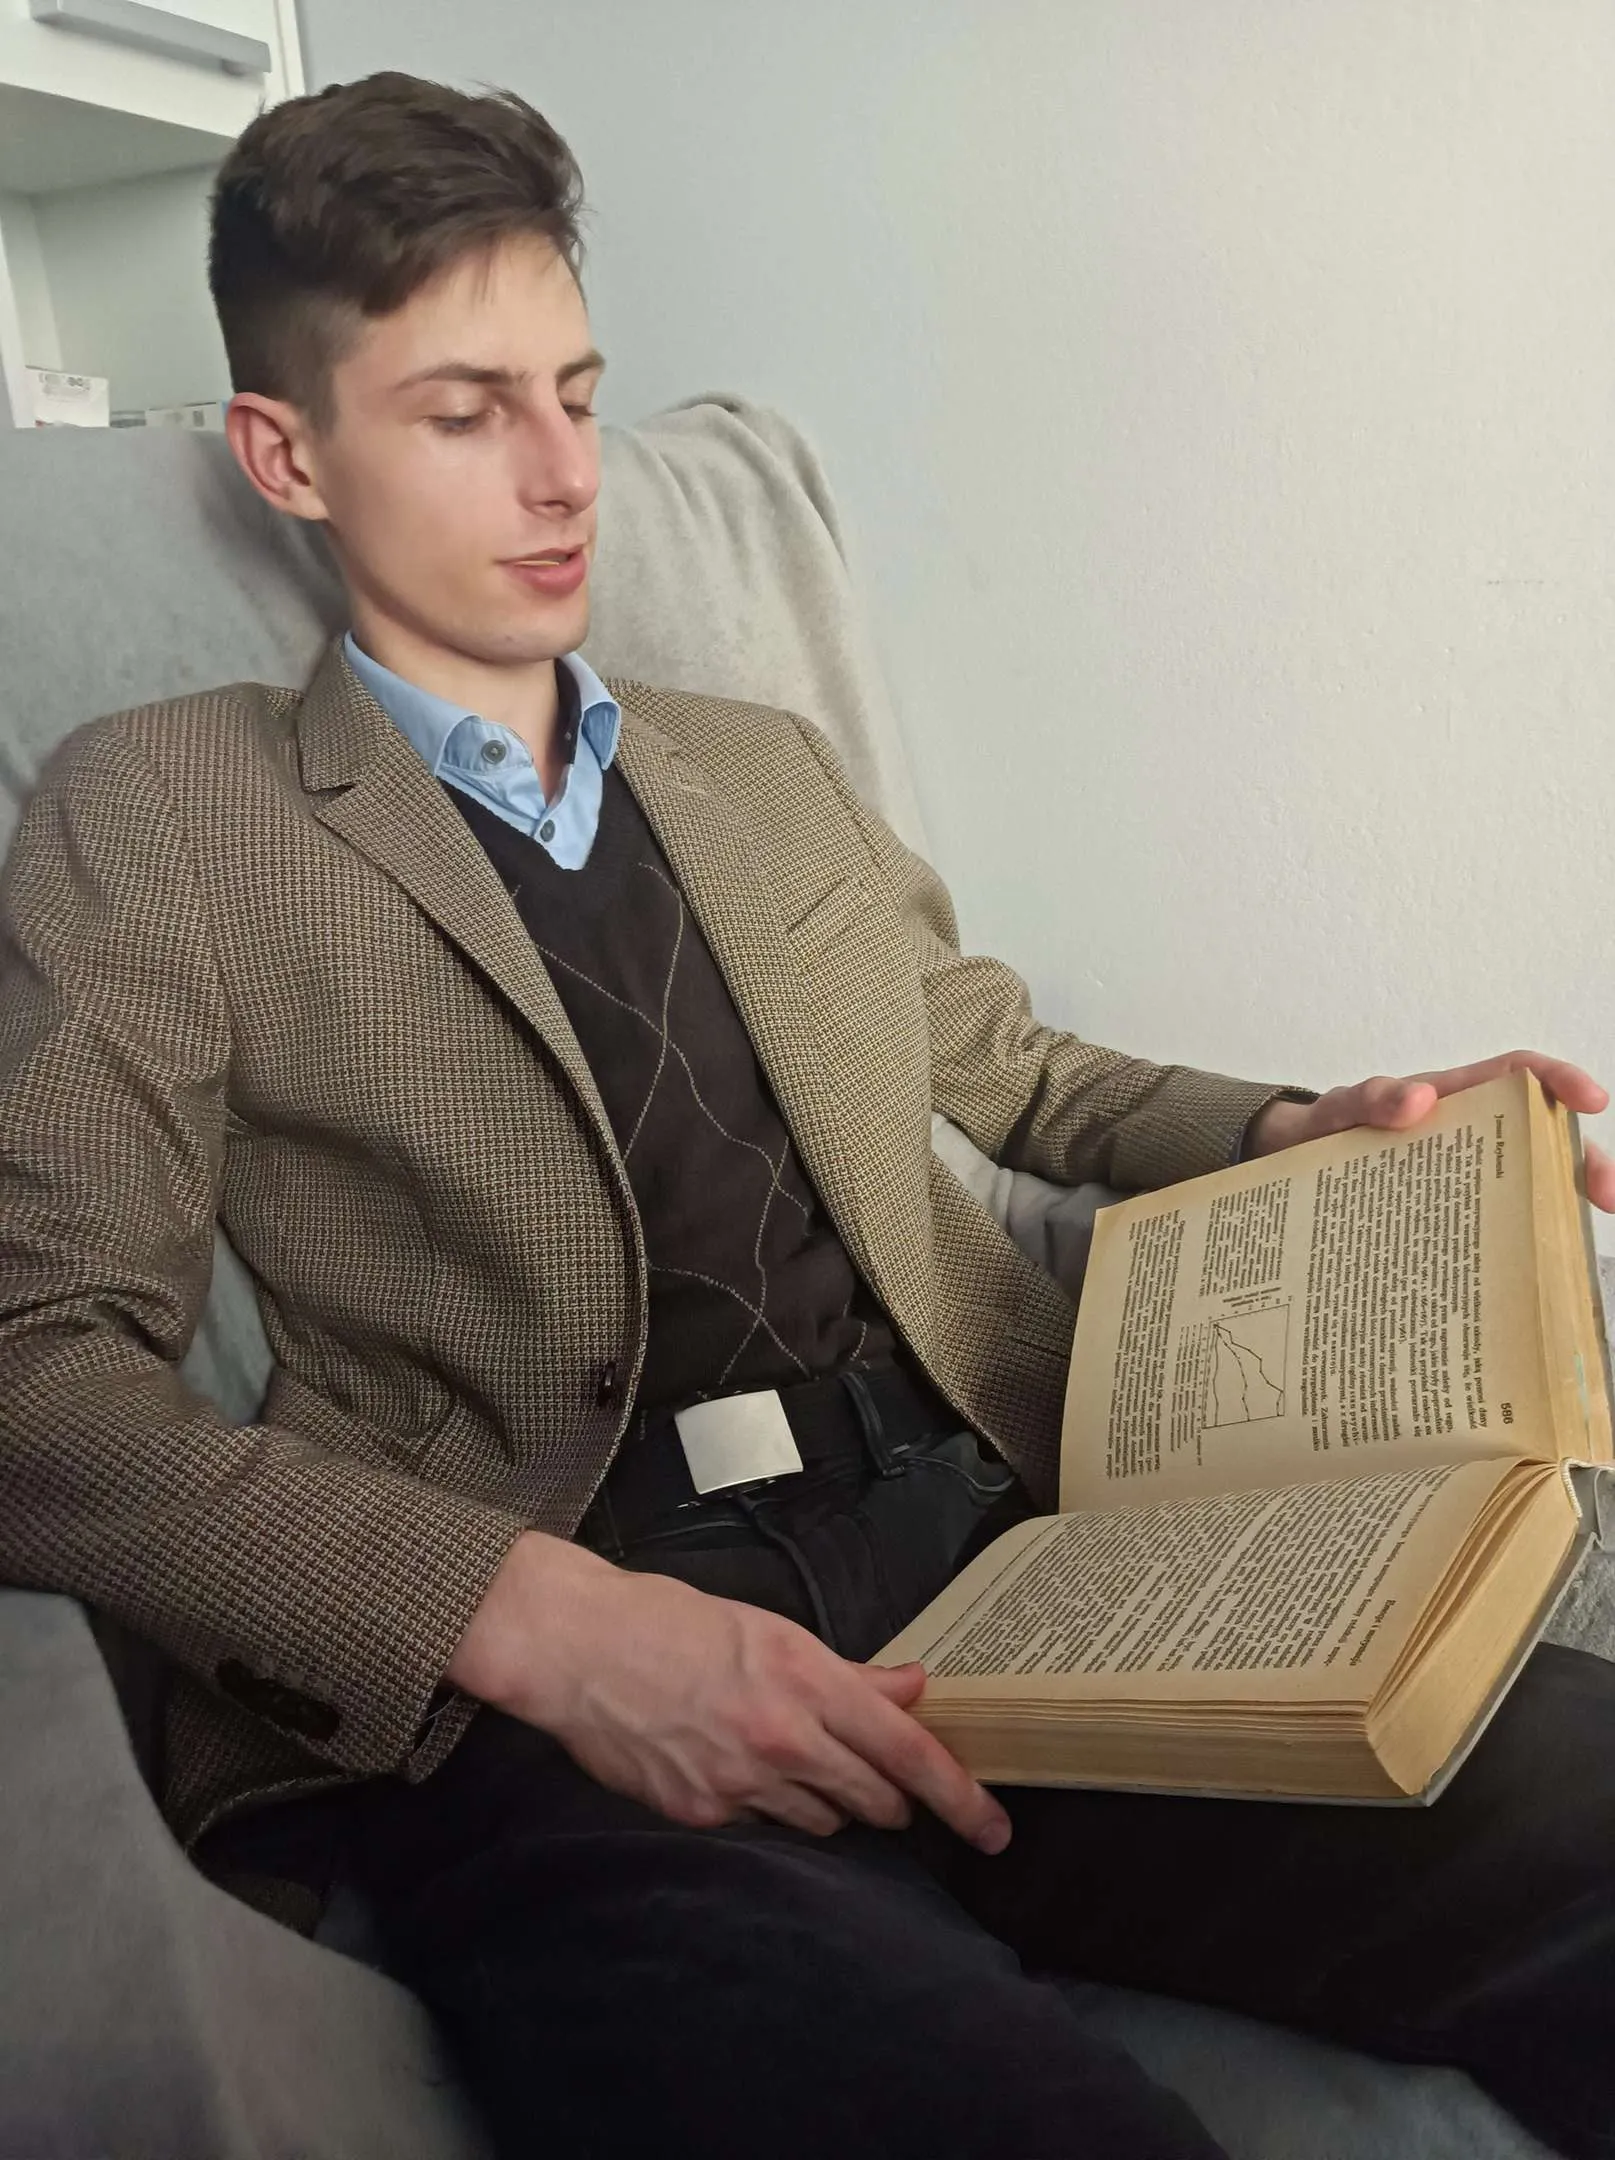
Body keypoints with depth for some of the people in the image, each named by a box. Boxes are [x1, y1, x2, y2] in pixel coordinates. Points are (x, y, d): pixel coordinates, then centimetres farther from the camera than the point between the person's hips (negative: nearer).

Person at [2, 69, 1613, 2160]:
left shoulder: (770, 771, 23)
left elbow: (1008, 1069, 33)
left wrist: (1300, 1135, 13)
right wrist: (529, 1614, -18)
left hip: (1000, 1536, 6)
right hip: (521, 1703, -5)